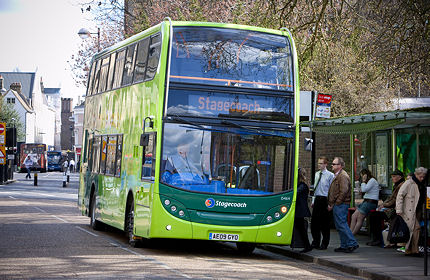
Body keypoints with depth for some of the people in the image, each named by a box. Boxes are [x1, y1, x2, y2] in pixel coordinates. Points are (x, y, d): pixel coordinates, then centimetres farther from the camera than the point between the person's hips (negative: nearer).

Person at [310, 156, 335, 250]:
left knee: (324, 223, 1)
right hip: (317, 199, 6)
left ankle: (324, 244, 11)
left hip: (325, 200, -6)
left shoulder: (330, 175, -7)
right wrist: (313, 200, 16)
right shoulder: (317, 174, 13)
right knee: (314, 222, 7)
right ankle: (315, 242, 20)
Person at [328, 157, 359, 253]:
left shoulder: (343, 176, -13)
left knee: (341, 224, -12)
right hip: (337, 205, 11)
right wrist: (331, 204, 17)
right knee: (339, 226, 11)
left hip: (341, 205, -11)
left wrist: (336, 203, -17)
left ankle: (352, 244, -10)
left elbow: (343, 192, -21)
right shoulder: (337, 175, 21)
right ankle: (344, 246, 14)